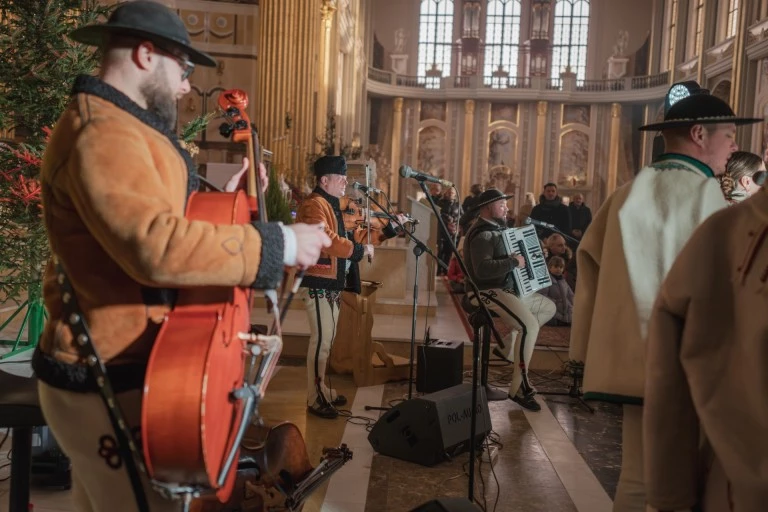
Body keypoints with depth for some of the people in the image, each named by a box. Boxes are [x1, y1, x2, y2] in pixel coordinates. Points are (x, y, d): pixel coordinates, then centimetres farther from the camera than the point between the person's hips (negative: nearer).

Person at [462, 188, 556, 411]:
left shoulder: (495, 229, 15)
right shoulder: (482, 235, -18)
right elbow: (483, 269, -33)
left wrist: (519, 257, 13)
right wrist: (514, 262, -25)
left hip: (507, 288, 11)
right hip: (488, 292, -11)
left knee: (549, 307, 17)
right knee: (530, 325, -27)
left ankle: (510, 342, 12)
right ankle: (518, 388, -21)